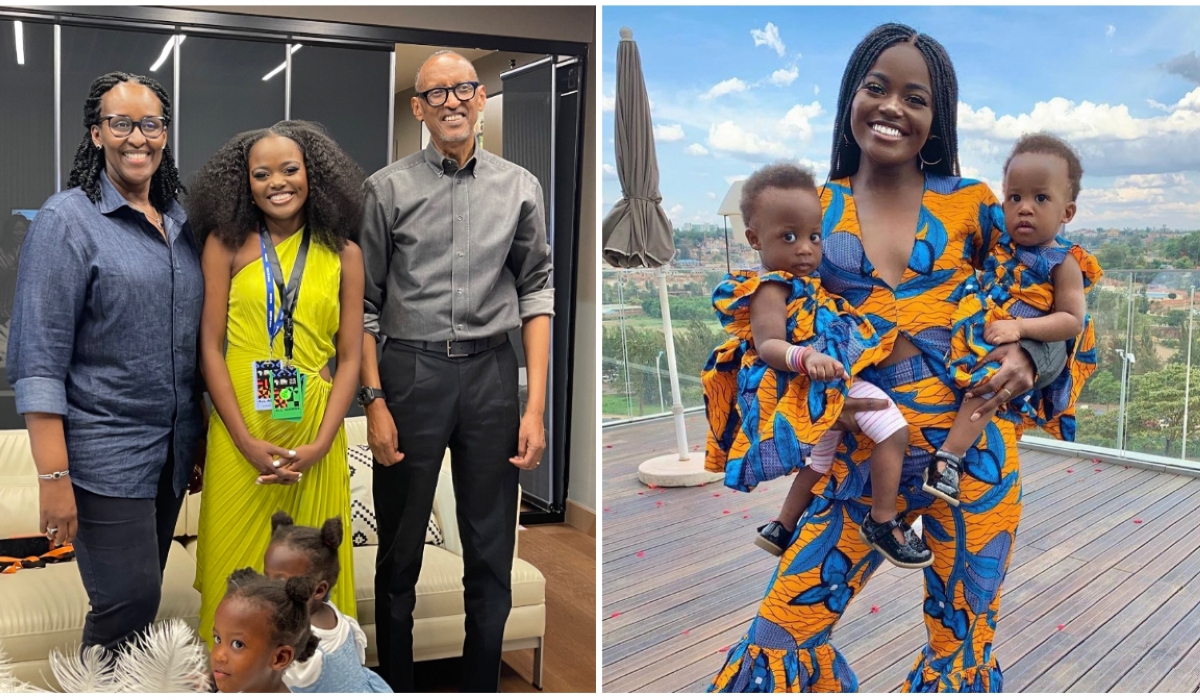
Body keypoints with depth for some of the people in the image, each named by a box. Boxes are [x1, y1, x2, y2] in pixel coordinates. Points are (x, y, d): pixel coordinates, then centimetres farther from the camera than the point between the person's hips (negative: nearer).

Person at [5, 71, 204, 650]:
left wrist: (201, 434, 14)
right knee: (129, 603, -7)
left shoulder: (182, 222, 9)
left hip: (175, 448, 6)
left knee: (142, 591, 14)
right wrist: (53, 476, -17)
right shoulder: (67, 221, -9)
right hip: (105, 452, -6)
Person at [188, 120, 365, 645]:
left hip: (316, 433, 1)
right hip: (240, 432, -1)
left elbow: (349, 358, 2)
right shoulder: (226, 244, 0)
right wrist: (248, 442, -10)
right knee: (238, 564, 8)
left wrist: (319, 446, -9)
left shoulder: (343, 255, 4)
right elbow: (210, 346, -2)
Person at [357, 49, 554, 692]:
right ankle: (395, 683, 28)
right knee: (400, 549, 11)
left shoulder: (519, 188, 4)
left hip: (490, 374, 1)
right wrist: (374, 401, -6)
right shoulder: (387, 189, 1)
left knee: (491, 554, 8)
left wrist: (536, 407, -3)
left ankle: (481, 685, 25)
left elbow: (536, 293, 3)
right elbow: (364, 303, 2)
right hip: (409, 373, -1)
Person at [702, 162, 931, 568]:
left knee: (821, 460, 28)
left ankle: (781, 530, 43)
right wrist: (805, 357, -48)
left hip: (818, 389, 11)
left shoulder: (802, 285, 14)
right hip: (821, 387, -11)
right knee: (893, 429, -18)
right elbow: (768, 345, -31)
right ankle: (882, 524, -4)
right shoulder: (772, 288, -17)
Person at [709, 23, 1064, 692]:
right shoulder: (815, 210, 4)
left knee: (963, 648, 10)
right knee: (784, 631, -4)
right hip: (865, 452, 0)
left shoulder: (971, 204, 3)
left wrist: (1027, 356, -10)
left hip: (974, 446, 0)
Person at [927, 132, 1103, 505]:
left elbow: (1073, 320, -12)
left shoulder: (1064, 263, -4)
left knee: (989, 379, -34)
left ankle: (950, 456, -37)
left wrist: (1020, 327, -23)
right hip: (977, 339, 8)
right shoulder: (1000, 247, 11)